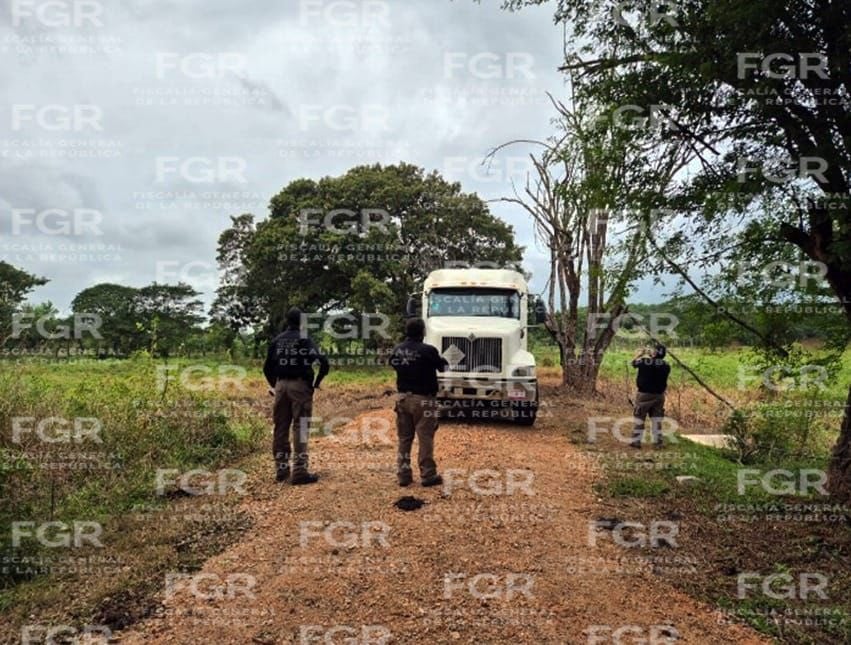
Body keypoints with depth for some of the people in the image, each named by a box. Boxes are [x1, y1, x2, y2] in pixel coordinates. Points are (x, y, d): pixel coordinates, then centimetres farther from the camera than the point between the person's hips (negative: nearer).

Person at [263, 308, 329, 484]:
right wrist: (316, 383, -3)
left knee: (281, 428, 12)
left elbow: (267, 367, 12)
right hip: (299, 385, -5)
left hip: (281, 385, 5)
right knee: (300, 428, -2)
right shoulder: (304, 339, -6)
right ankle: (299, 471, -4)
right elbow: (323, 362, -15)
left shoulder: (276, 341, 9)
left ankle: (281, 469, 19)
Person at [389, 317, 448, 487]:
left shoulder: (397, 350, 1)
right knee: (425, 439, 2)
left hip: (402, 397, 6)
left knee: (404, 438, 12)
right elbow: (443, 366, -3)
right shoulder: (428, 350, -17)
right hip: (422, 399, -6)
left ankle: (403, 475, 16)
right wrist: (440, 359, 16)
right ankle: (428, 475, 7)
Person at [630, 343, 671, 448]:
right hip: (659, 395, 3)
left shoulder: (644, 361, -13)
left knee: (639, 419, 5)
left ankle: (636, 441, 6)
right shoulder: (666, 366, -5)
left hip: (644, 394, -3)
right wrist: (651, 356, 14)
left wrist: (640, 353, 21)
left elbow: (634, 362, 5)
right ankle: (658, 441, 14)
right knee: (657, 419, 12)